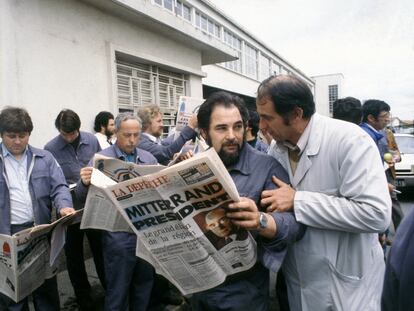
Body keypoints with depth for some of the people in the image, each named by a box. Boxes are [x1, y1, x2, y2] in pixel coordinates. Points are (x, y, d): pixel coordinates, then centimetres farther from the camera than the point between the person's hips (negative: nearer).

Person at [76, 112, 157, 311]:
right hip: (118, 234, -4)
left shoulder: (149, 159, 8)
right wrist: (85, 183, -29)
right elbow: (83, 196, -7)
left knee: (145, 283, 20)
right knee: (118, 289, 10)